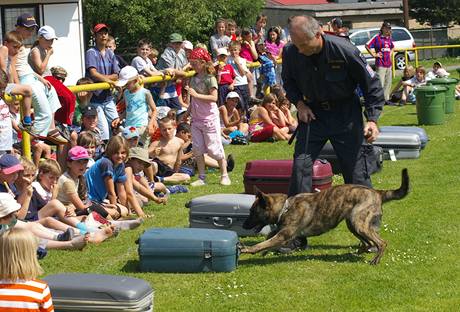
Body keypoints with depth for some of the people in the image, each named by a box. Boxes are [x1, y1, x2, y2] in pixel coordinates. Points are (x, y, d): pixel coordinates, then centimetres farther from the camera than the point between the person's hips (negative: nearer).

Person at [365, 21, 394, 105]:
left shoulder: (389, 38, 14)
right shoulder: (377, 37, -8)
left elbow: (392, 47, 35)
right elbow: (367, 45, -13)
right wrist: (374, 55, -11)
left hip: (388, 64, 8)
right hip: (380, 64, -8)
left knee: (388, 82, 11)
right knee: (380, 83, -10)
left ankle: (386, 99, 19)